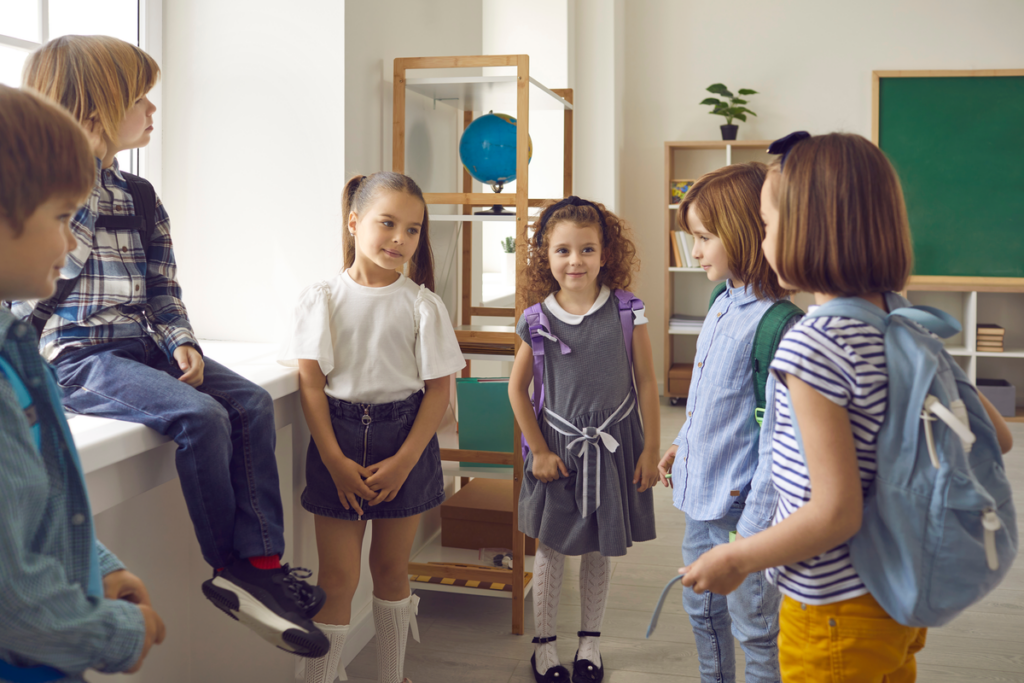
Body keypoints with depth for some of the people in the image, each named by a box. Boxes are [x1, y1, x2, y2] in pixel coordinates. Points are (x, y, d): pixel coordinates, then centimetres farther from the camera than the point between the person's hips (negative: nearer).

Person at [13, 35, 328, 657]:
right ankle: (231, 568, -9)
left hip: (141, 345, 8)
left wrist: (180, 341, -3)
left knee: (252, 401, -10)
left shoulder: (140, 197, 15)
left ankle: (262, 560, -12)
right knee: (201, 414, -27)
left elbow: (161, 287, 13)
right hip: (79, 355, -8)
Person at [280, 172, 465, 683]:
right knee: (337, 576, 1)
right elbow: (310, 382, -5)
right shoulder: (322, 299, -3)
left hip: (405, 438, 1)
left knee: (391, 568, 14)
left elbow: (439, 389, -5)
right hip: (337, 437, 0)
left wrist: (403, 462, -11)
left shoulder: (422, 304, -4)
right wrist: (333, 459, -12)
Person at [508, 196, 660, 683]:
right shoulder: (537, 320, -6)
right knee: (551, 547, 10)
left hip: (613, 446, 0)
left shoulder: (627, 311, -7)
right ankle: (544, 644, 28)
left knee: (600, 550, 13)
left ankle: (590, 642, 32)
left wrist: (651, 449, -2)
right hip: (558, 447, 0)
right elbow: (518, 388, 2)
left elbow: (646, 382, -1)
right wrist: (538, 450, -2)